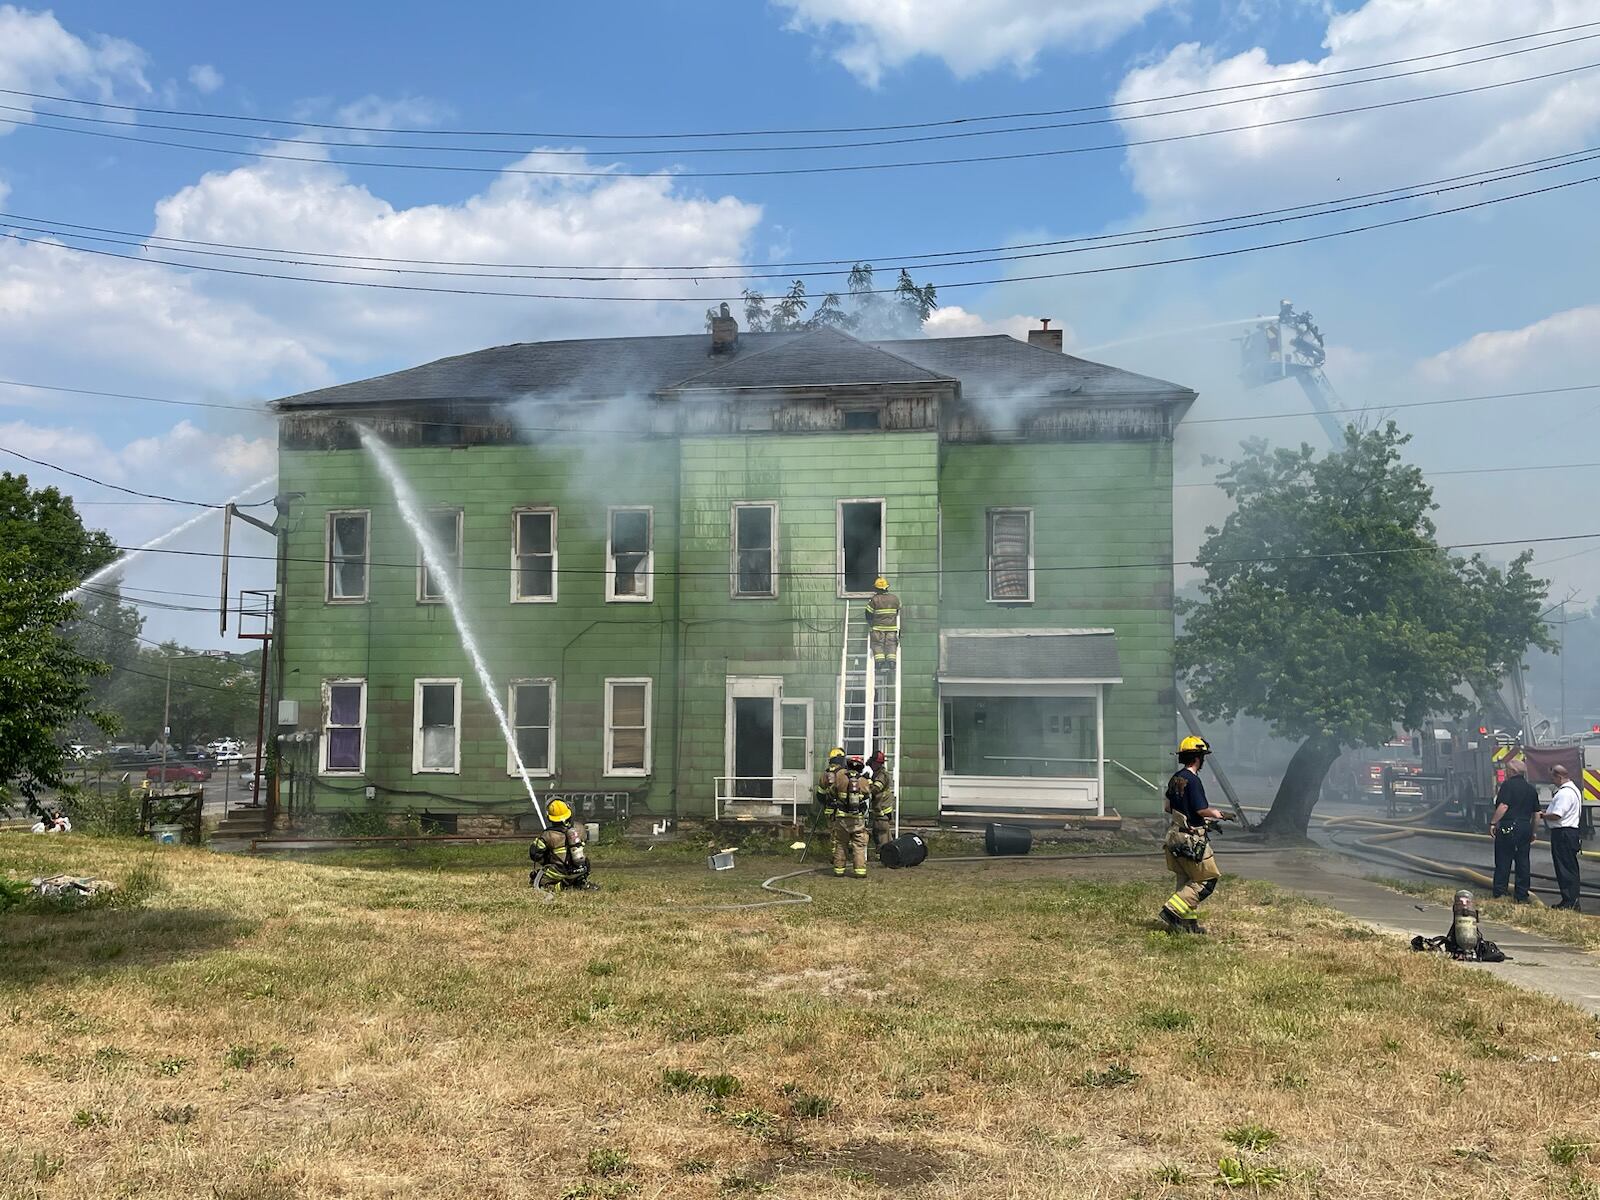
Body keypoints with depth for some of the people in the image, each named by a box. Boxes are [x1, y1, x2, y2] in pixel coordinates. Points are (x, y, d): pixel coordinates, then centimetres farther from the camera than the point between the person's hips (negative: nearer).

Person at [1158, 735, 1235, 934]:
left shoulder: (1175, 779, 10)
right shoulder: (1192, 780, -18)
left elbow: (1168, 807, 17)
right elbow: (1202, 809, -20)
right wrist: (1219, 815, -4)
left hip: (1176, 836, 9)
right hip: (1192, 840, -9)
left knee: (1187, 882, 15)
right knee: (1207, 881, 1)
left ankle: (1188, 923, 16)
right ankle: (1172, 911, -6)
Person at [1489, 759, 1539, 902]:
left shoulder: (1508, 785, -8)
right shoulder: (1531, 789, 13)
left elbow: (1503, 806, -18)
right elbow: (1536, 813, 15)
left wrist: (1493, 823, -13)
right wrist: (1533, 832, 22)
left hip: (1508, 827, -6)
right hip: (1525, 829, 6)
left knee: (1503, 861, -1)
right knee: (1523, 862, 9)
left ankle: (1499, 894, 0)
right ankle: (1522, 897, 11)